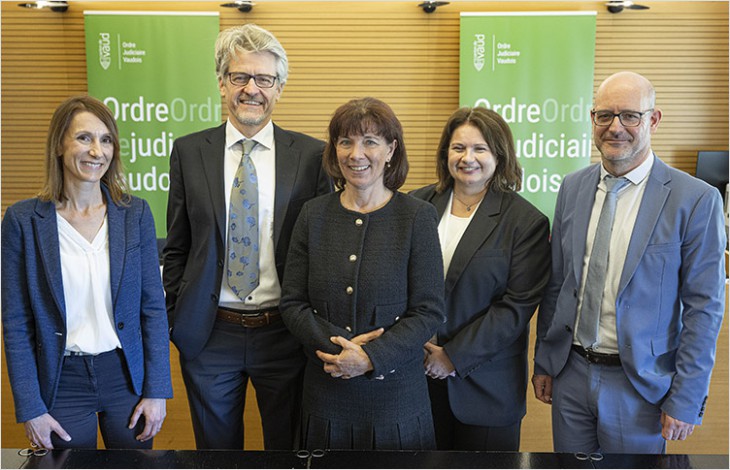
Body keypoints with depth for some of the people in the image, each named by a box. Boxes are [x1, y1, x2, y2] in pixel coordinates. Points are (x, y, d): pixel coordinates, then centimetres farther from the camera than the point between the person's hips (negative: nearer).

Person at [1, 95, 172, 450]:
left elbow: (153, 306, 0)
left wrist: (157, 390, -3)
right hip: (62, 381, -1)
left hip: (126, 377, 2)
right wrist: (30, 408, -6)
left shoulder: (135, 213, -2)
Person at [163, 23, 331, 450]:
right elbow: (177, 247, 6)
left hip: (284, 332, -1)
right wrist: (176, 318, 3)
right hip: (208, 334, 1)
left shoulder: (311, 155, -3)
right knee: (216, 447, 19)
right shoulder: (189, 152, 1)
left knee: (288, 445, 15)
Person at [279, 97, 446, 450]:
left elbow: (429, 311, -8)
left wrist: (370, 357, -18)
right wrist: (339, 346, -14)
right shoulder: (313, 215, 2)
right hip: (325, 392, 2)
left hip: (396, 394, -2)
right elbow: (292, 304, 1)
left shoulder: (417, 217, -6)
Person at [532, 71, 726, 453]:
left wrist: (686, 399, -10)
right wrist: (544, 362, 9)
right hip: (570, 373, 4)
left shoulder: (696, 200, -12)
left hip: (639, 383, -3)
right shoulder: (572, 188, 2)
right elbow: (555, 283, 7)